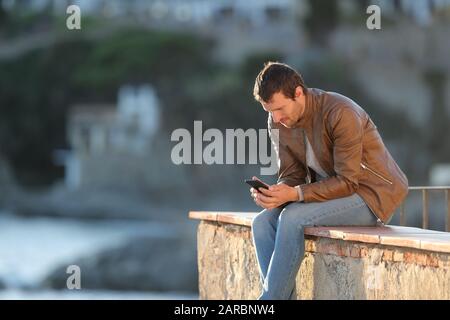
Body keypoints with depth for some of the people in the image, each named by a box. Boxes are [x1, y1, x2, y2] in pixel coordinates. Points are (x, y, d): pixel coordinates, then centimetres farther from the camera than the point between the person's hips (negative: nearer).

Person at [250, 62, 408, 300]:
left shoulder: (341, 114, -25)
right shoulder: (278, 123, -2)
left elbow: (347, 182, -24)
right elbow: (291, 176, 3)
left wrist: (295, 194, -34)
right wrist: (274, 193, -21)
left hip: (371, 193, -8)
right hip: (328, 190, 8)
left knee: (292, 219, -29)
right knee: (262, 223, -14)